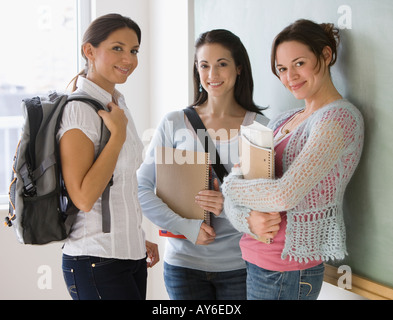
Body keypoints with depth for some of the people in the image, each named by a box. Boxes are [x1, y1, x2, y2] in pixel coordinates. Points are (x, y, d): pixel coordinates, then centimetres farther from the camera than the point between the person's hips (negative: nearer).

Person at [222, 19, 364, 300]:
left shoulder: (338, 118, -13)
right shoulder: (282, 122, 11)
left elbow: (284, 195, -22)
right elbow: (232, 199, 7)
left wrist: (231, 184, -6)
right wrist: (248, 219, -14)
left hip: (286, 271, -7)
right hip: (256, 262, 7)